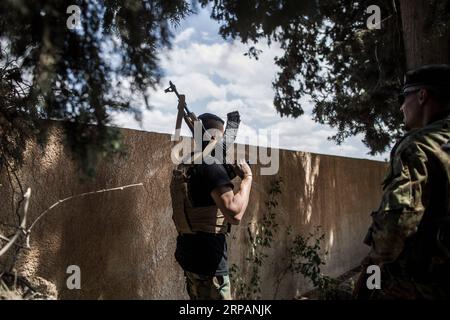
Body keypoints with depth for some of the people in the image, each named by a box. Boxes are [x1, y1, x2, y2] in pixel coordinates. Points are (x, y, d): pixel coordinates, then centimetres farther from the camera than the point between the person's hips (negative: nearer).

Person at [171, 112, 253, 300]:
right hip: (207, 257, -9)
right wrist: (247, 177, -14)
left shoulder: (185, 167, 10)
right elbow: (234, 214, -27)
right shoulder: (212, 166, -18)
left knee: (198, 296, 21)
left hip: (189, 252, 9)